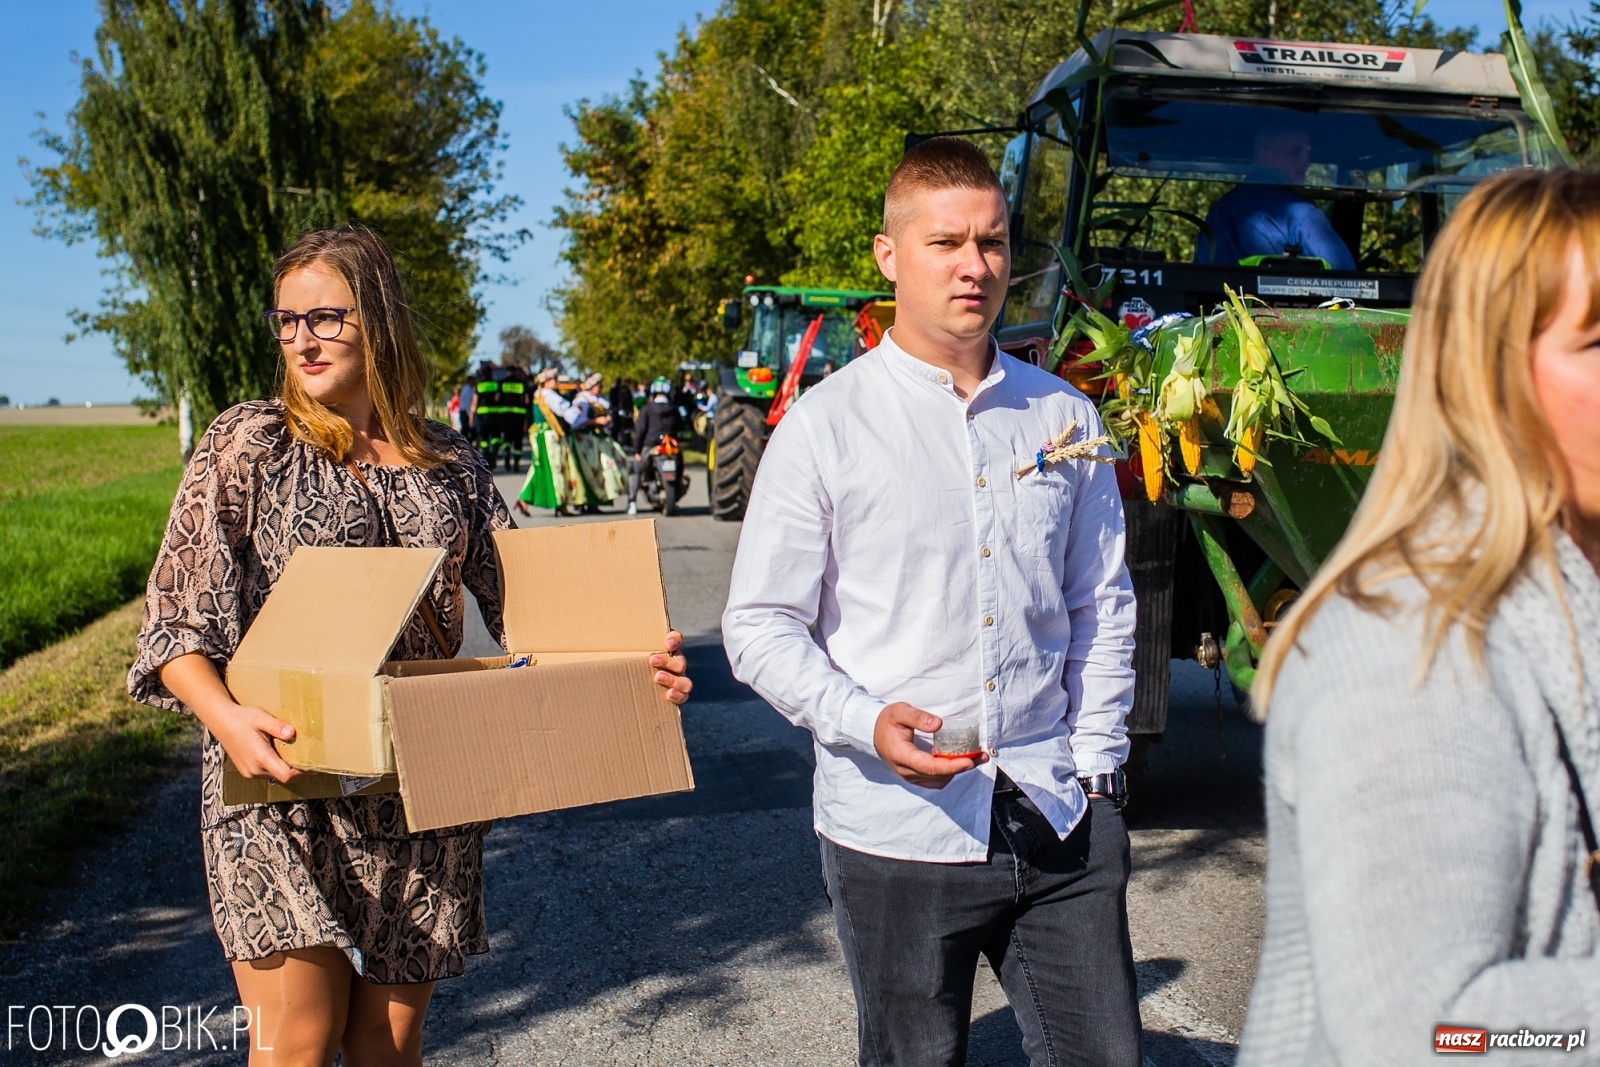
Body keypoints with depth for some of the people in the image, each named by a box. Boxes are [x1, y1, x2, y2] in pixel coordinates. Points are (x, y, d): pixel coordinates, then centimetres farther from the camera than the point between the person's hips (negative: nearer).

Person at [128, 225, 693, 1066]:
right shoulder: (250, 444, -1)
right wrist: (226, 718, -24)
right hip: (280, 782, -3)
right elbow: (174, 620, -5)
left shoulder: (450, 464, 7)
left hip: (418, 790, 3)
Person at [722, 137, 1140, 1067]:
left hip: (1061, 825, 3)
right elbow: (760, 627, -3)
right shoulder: (827, 426, -3)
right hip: (899, 831, -3)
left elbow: (1103, 606, 14)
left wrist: (1094, 765, 7)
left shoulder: (1064, 416, 8)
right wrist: (867, 721, -17)